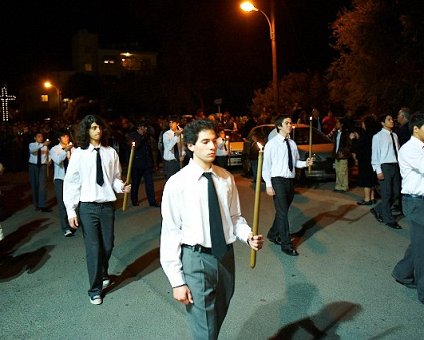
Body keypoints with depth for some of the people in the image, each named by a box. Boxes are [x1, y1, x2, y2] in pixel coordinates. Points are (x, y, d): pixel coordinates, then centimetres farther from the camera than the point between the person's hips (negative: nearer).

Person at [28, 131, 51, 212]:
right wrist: (42, 144, -40)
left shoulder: (45, 146, 2)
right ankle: (36, 204, 21)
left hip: (42, 166, 0)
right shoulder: (32, 144, -3)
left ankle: (42, 206, -13)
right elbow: (32, 149, -27)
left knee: (42, 185, -10)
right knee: (34, 185, 7)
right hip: (33, 166, 0)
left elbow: (48, 156, 6)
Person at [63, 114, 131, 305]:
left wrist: (121, 187, -14)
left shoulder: (111, 152, 1)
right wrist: (71, 211, -7)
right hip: (88, 206, -2)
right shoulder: (79, 154, -5)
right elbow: (70, 182, -4)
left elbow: (115, 177, 8)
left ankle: (103, 274, 43)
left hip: (108, 205, 3)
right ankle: (95, 289, 17)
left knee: (107, 245, 12)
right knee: (93, 248, 0)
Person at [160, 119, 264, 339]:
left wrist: (248, 236, -11)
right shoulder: (177, 183, -12)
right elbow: (170, 233, -10)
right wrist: (177, 281, -11)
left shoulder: (226, 178, 1)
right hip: (196, 260, -5)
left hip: (226, 256, 5)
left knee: (217, 322, 23)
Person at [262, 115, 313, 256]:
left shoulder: (292, 143, 10)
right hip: (278, 181, -6)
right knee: (282, 212, -6)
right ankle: (286, 245, 3)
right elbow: (266, 165, -9)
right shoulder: (272, 144, -8)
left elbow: (296, 162, 15)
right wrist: (268, 185, -14)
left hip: (290, 180, 6)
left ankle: (273, 234, 37)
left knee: (283, 211, 16)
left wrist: (305, 163, -7)